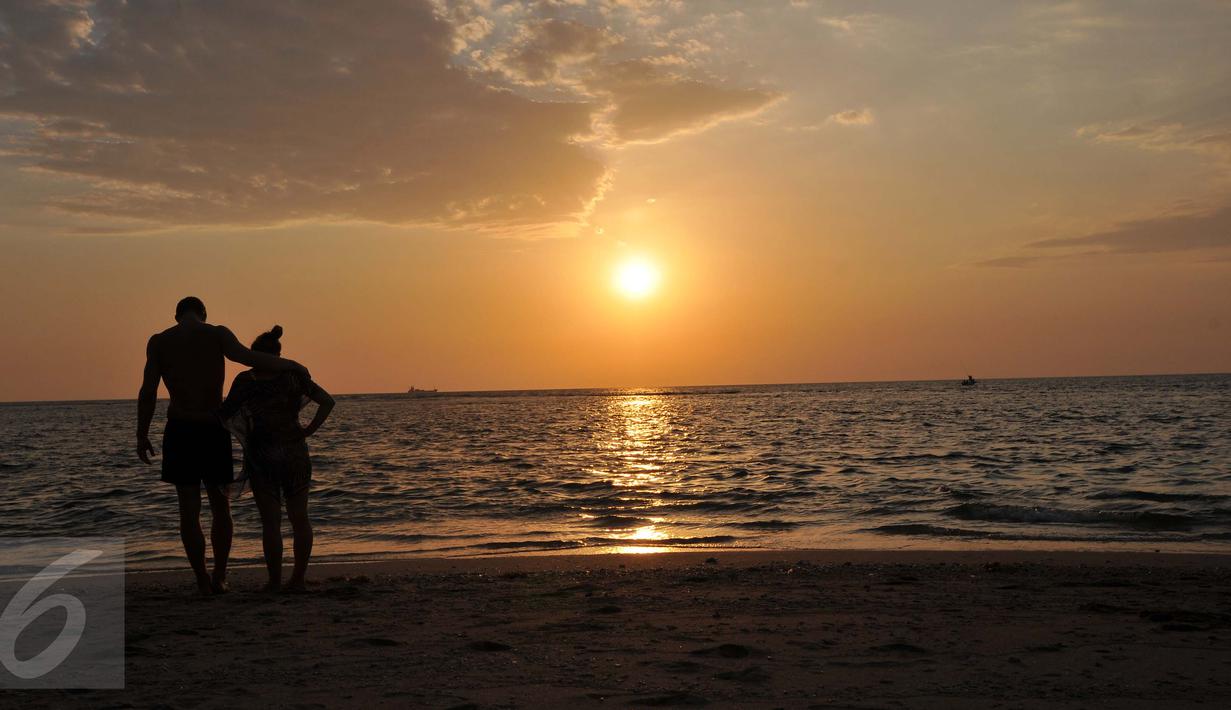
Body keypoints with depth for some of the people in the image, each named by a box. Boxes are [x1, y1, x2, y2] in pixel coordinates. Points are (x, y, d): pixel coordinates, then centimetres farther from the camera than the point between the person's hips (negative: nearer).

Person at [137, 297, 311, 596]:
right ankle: (219, 578, 12)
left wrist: (142, 436, 6)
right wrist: (291, 365, -6)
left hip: (179, 431, 0)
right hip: (215, 432, 0)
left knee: (189, 510, 8)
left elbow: (147, 392, -1)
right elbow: (248, 357, -19)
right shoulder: (217, 334, -2)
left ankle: (203, 581, 5)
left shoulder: (158, 341, 3)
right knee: (220, 507, 15)